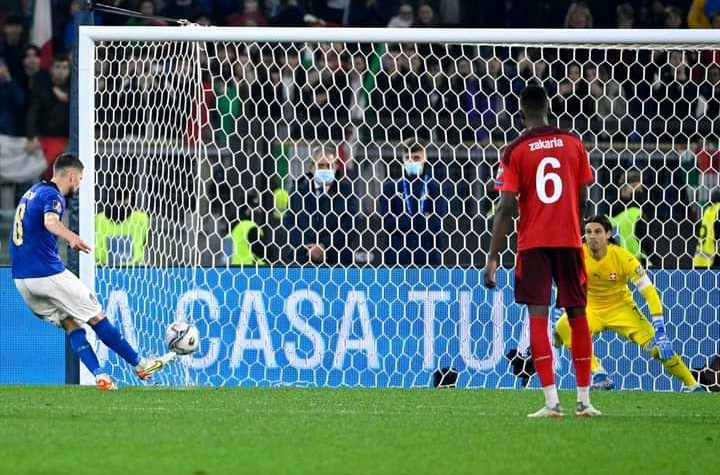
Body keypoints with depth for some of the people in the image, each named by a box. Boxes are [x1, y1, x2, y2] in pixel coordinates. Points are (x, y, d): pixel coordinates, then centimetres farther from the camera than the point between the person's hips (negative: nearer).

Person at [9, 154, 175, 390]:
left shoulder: (32, 192, 16)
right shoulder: (53, 196, -11)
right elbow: (50, 221, -34)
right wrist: (71, 237, -52)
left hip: (22, 279, 9)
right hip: (48, 273, -9)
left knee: (71, 324, 11)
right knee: (96, 317, 1)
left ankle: (99, 375, -1)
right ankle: (140, 364, 7)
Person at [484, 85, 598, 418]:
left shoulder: (515, 151, -4)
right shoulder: (573, 144, 3)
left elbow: (506, 207, -8)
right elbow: (583, 200, 6)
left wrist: (493, 258, -6)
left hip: (533, 242, -2)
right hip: (569, 240, 2)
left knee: (538, 316, -3)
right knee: (577, 315, 11)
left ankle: (551, 401, -13)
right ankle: (584, 400, 12)